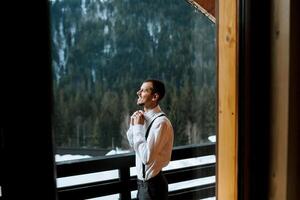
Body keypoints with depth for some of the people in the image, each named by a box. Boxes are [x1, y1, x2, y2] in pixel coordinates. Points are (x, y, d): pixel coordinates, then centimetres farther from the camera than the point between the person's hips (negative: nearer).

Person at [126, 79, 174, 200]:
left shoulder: (161, 122, -24)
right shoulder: (145, 117, 2)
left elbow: (146, 157, -29)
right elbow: (133, 144, 15)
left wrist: (138, 127, -22)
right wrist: (133, 125, -3)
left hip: (152, 184, -8)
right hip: (143, 181, 8)